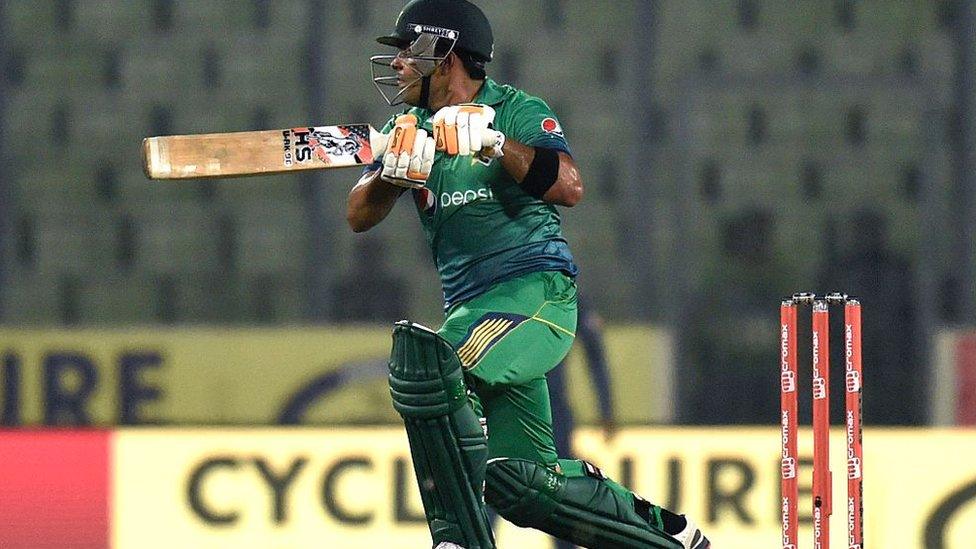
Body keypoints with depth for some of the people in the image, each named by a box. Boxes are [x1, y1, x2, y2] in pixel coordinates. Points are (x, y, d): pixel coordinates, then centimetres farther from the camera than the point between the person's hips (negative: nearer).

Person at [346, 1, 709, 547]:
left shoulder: (518, 111, -2)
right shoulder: (410, 128, 15)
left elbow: (570, 188, -18)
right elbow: (359, 216, 5)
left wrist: (495, 142, -30)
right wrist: (391, 173, -16)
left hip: (538, 291, -7)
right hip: (473, 306, 7)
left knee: (427, 362, -32)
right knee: (523, 483, 5)